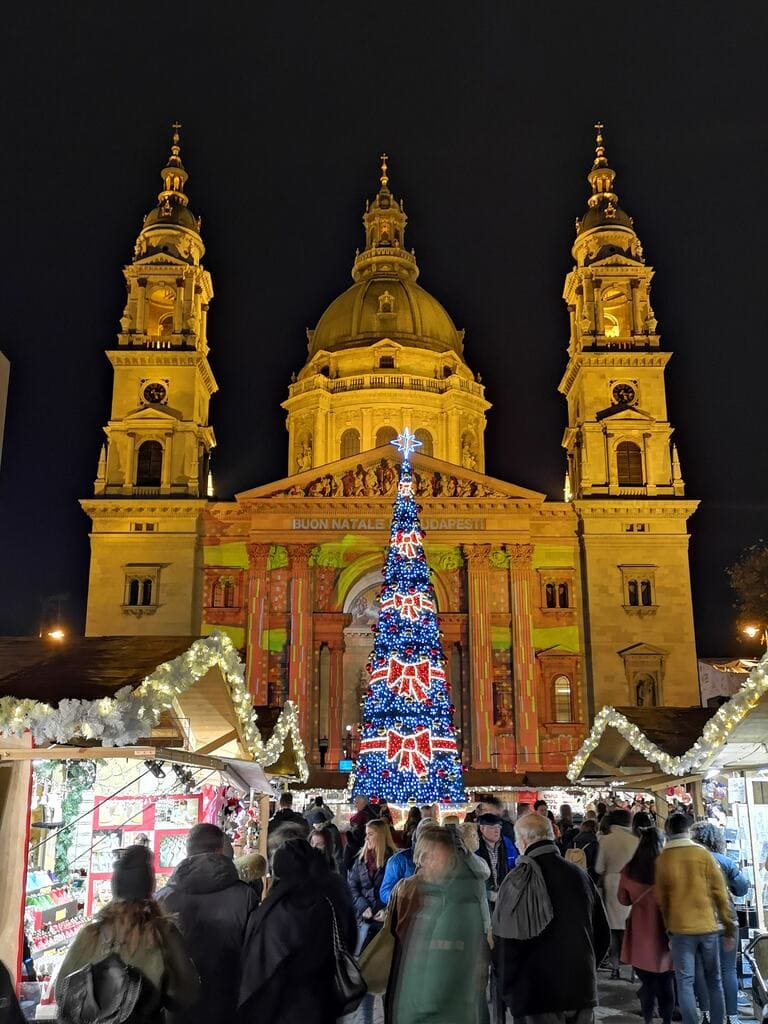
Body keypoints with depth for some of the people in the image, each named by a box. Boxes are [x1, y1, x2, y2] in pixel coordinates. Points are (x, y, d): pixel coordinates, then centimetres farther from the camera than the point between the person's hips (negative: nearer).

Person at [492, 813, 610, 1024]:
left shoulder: (520, 879, -13)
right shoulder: (580, 875, 5)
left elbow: (506, 942, -14)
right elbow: (603, 934, 13)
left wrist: (507, 991, -2)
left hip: (538, 995, -5)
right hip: (583, 990, 5)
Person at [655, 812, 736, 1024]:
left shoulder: (661, 860, -1)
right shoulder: (703, 854, -4)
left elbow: (661, 900, 6)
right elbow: (720, 894, -2)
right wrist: (730, 929, 5)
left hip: (680, 928, -1)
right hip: (708, 926, 1)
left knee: (685, 981, 4)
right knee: (713, 980, 14)